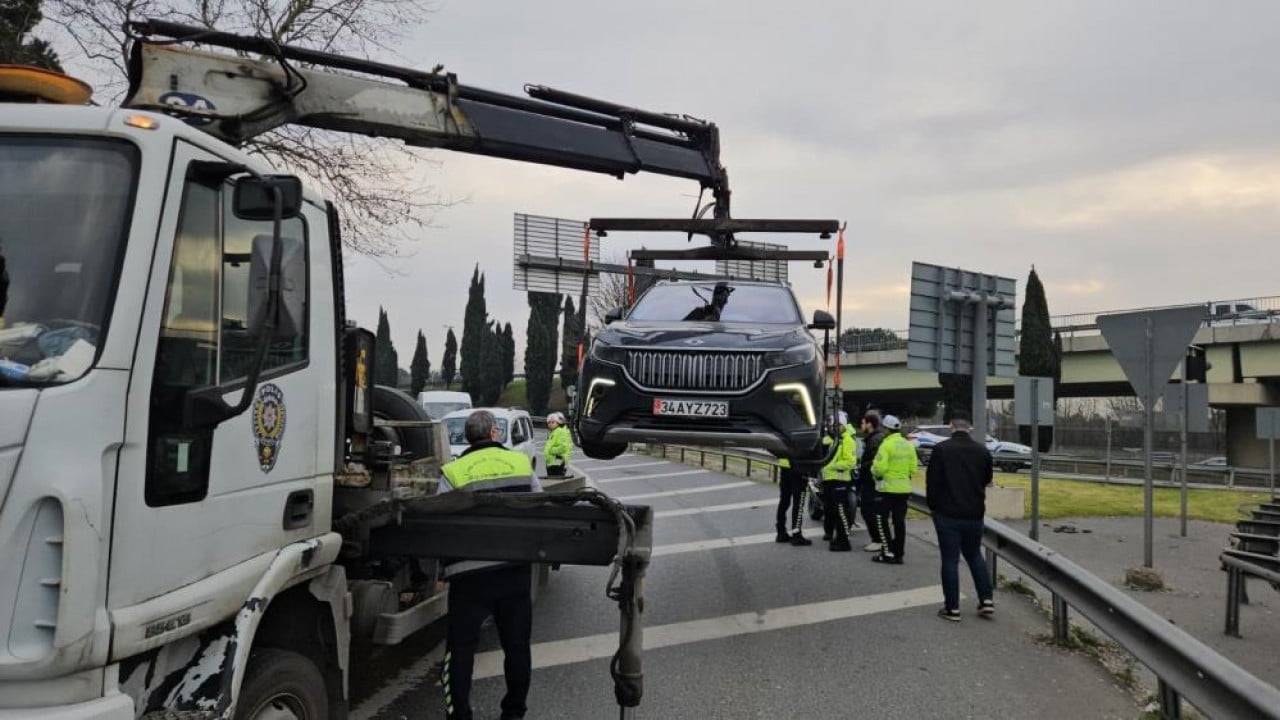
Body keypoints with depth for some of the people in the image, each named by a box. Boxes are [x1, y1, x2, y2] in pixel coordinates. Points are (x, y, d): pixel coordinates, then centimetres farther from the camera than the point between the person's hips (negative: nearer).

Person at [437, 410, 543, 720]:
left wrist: (444, 564, 12)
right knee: (517, 644, 16)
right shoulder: (522, 463, 4)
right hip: (517, 570, 3)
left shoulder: (453, 473, -3)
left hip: (470, 574, -2)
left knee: (461, 647, 10)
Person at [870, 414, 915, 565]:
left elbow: (879, 468, -20)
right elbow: (913, 469, 6)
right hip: (904, 488, 6)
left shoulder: (886, 445, -14)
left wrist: (874, 469, 1)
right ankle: (899, 554, 14)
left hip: (888, 488, -6)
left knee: (882, 519, 3)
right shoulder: (908, 445, 7)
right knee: (899, 521, 10)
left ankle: (888, 552, -2)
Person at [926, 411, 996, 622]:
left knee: (950, 560, 1)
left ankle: (952, 608, 4)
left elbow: (932, 482, -10)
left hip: (947, 513, -4)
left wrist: (934, 506, 5)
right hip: (974, 513, 4)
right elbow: (986, 480, 13)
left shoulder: (941, 449, -11)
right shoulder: (983, 451, 2)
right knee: (975, 555, 18)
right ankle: (986, 601, 12)